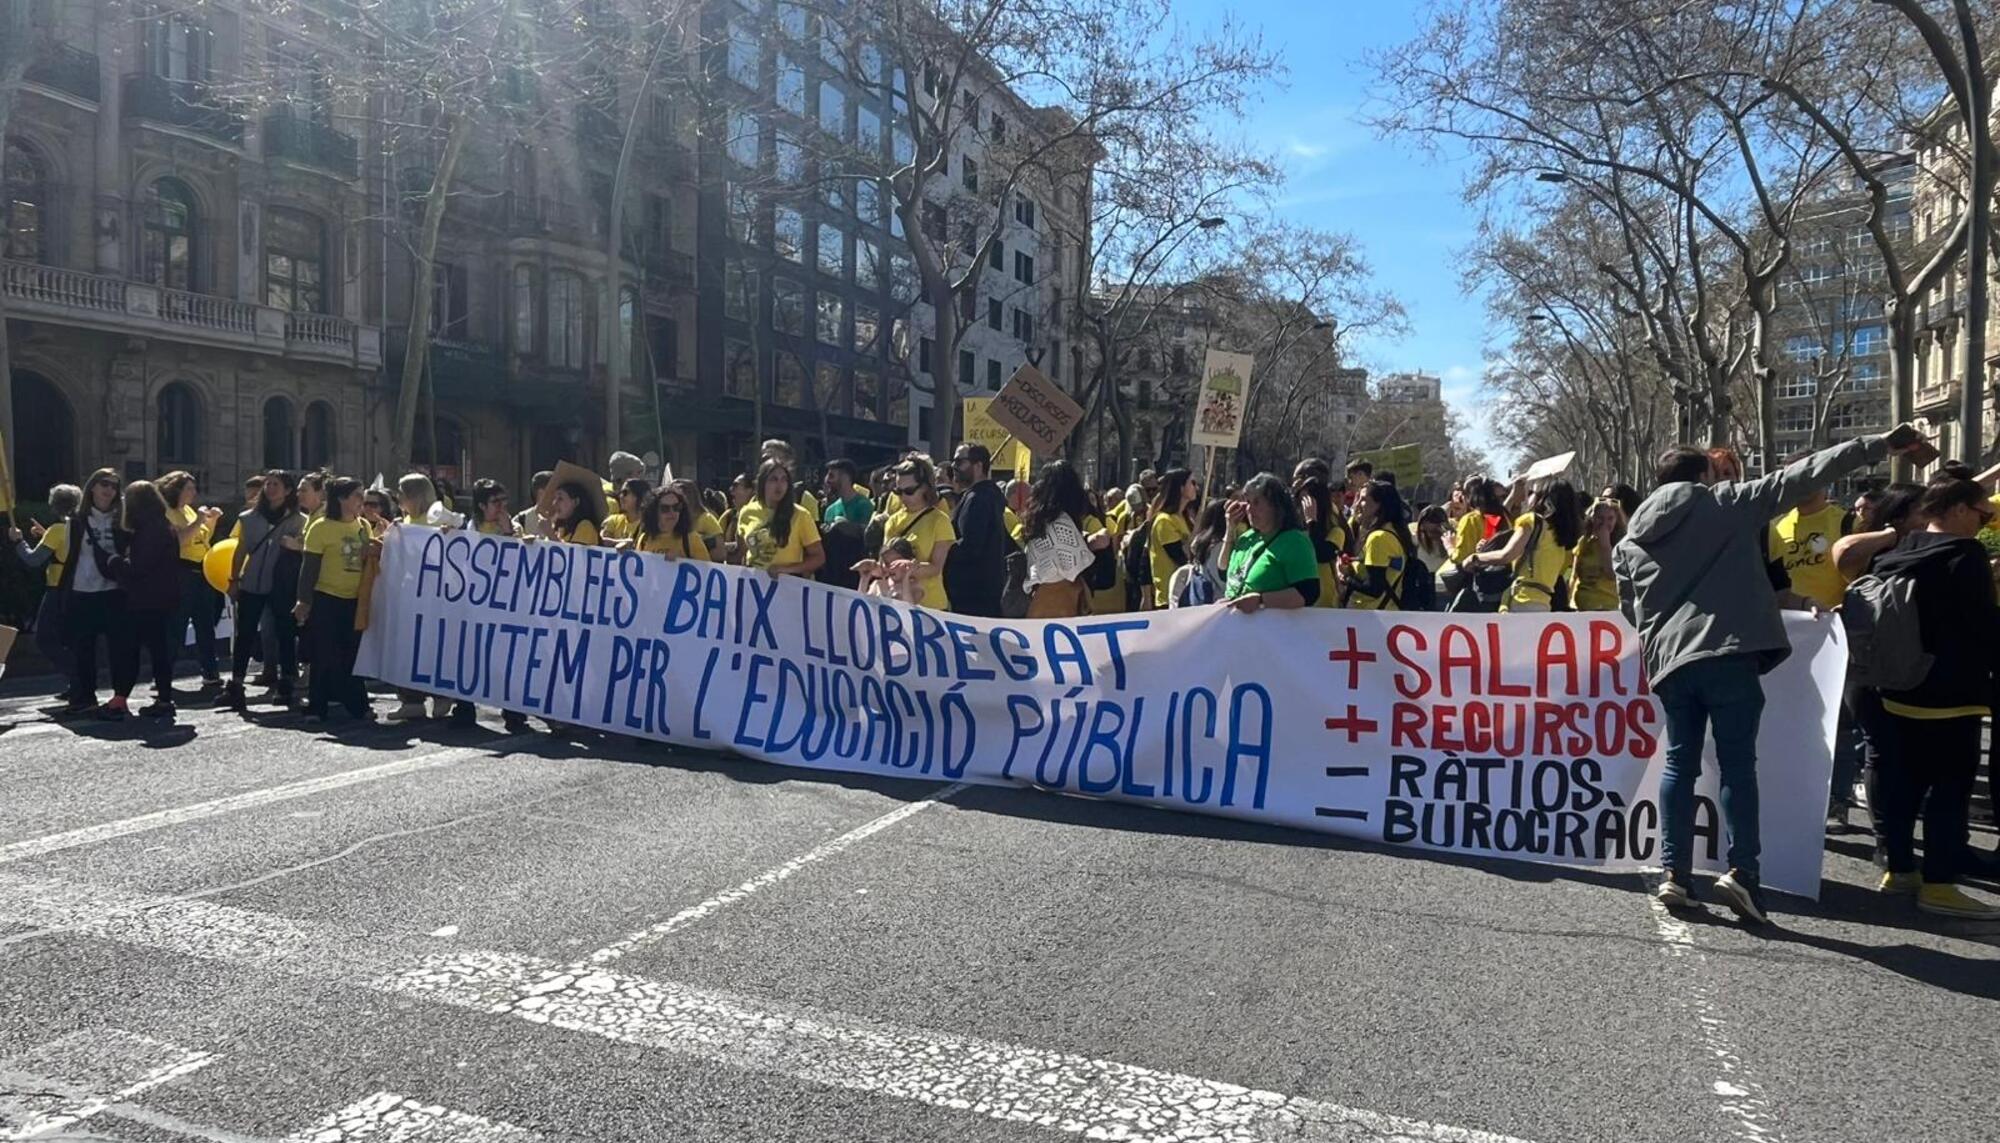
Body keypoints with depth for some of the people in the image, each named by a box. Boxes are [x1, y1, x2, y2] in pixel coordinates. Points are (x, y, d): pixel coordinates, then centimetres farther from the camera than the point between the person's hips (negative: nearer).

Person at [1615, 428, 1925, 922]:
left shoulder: (1631, 541, 17)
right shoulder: (1728, 503, 7)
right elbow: (1803, 475, 6)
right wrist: (1880, 445, 11)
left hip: (1669, 661, 4)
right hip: (1728, 653, -4)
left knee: (1679, 765, 10)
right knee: (1738, 764, 2)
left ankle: (1674, 874, 6)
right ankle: (1741, 870, -5)